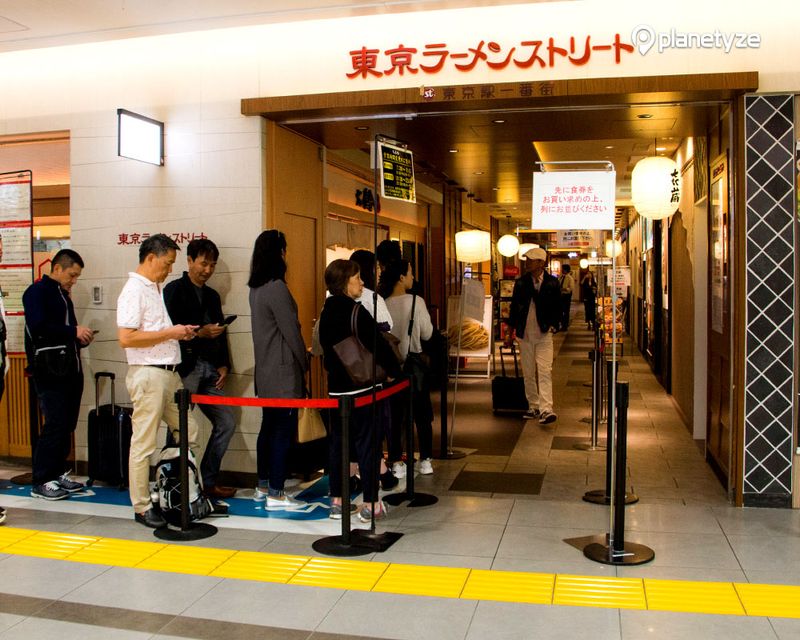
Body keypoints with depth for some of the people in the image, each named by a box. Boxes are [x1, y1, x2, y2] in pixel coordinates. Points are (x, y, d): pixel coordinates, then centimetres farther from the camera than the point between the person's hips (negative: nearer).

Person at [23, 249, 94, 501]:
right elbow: (37, 327, -18)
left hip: (71, 368, 8)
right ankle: (41, 482, 0)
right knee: (55, 423, -8)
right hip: (50, 370, -8)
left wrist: (80, 338, 5)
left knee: (68, 423, 9)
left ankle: (57, 473, 19)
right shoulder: (37, 292, -5)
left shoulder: (64, 295, 20)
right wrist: (73, 331, -15)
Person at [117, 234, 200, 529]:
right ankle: (142, 507, 10)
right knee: (143, 443, 0)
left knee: (188, 432, 13)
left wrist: (181, 332, 8)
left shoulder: (155, 289, 17)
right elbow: (126, 338, -21)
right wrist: (170, 332, -16)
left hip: (169, 373, 10)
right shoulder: (134, 291, -12)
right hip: (148, 374, -10)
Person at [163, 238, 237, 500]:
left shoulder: (212, 296, 21)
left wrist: (224, 365, 11)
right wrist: (199, 333, -17)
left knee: (226, 422, 5)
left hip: (209, 368, 7)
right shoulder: (175, 290, 0)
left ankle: (208, 481, 16)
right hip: (184, 367, -7)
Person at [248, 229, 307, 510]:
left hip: (265, 370, 9)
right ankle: (275, 495, 1)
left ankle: (262, 487, 24)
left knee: (269, 427, 16)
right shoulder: (276, 287, -17)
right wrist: (304, 363, -2)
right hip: (283, 371, -9)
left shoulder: (256, 288, 11)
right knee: (284, 430, -3)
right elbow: (291, 330, -15)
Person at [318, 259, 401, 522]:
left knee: (337, 442, 13)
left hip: (335, 385, 7)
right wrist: (393, 370, -3)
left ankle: (336, 501, 19)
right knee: (366, 443, 0)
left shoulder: (327, 311, 8)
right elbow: (378, 344, -15)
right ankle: (370, 504, 4)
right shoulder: (356, 311, -15)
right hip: (360, 386, -7)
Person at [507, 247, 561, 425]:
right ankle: (533, 407, 20)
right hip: (524, 334, 3)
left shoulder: (552, 283, -1)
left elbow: (557, 306, 5)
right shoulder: (520, 282, 4)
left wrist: (553, 325, -4)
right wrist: (512, 327, 5)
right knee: (528, 373, 9)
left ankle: (546, 410, -15)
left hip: (544, 334, -3)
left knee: (545, 371, -11)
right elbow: (514, 305, 8)